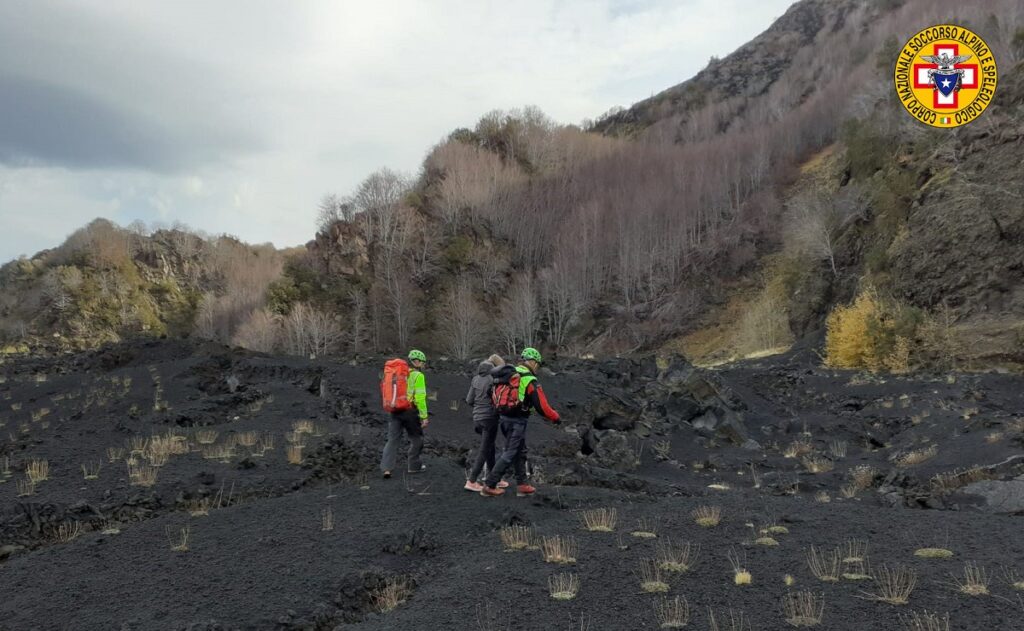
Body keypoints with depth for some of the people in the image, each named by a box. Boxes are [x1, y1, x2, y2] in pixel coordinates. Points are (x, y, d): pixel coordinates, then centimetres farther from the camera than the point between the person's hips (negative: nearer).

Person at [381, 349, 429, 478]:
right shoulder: (418, 376, -7)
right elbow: (420, 397, -14)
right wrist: (424, 417, -12)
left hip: (395, 410, 6)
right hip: (410, 411, -6)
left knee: (392, 440, 6)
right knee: (416, 438, 12)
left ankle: (386, 468, -3)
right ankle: (414, 466, 20)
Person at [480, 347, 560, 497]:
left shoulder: (509, 374, 7)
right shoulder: (531, 381, -14)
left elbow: (496, 396, 12)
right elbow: (542, 406, -15)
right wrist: (556, 417, -1)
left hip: (505, 418, 8)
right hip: (518, 421, -8)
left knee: (520, 452, 18)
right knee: (509, 454, -1)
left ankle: (521, 485, 22)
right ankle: (489, 486, 0)